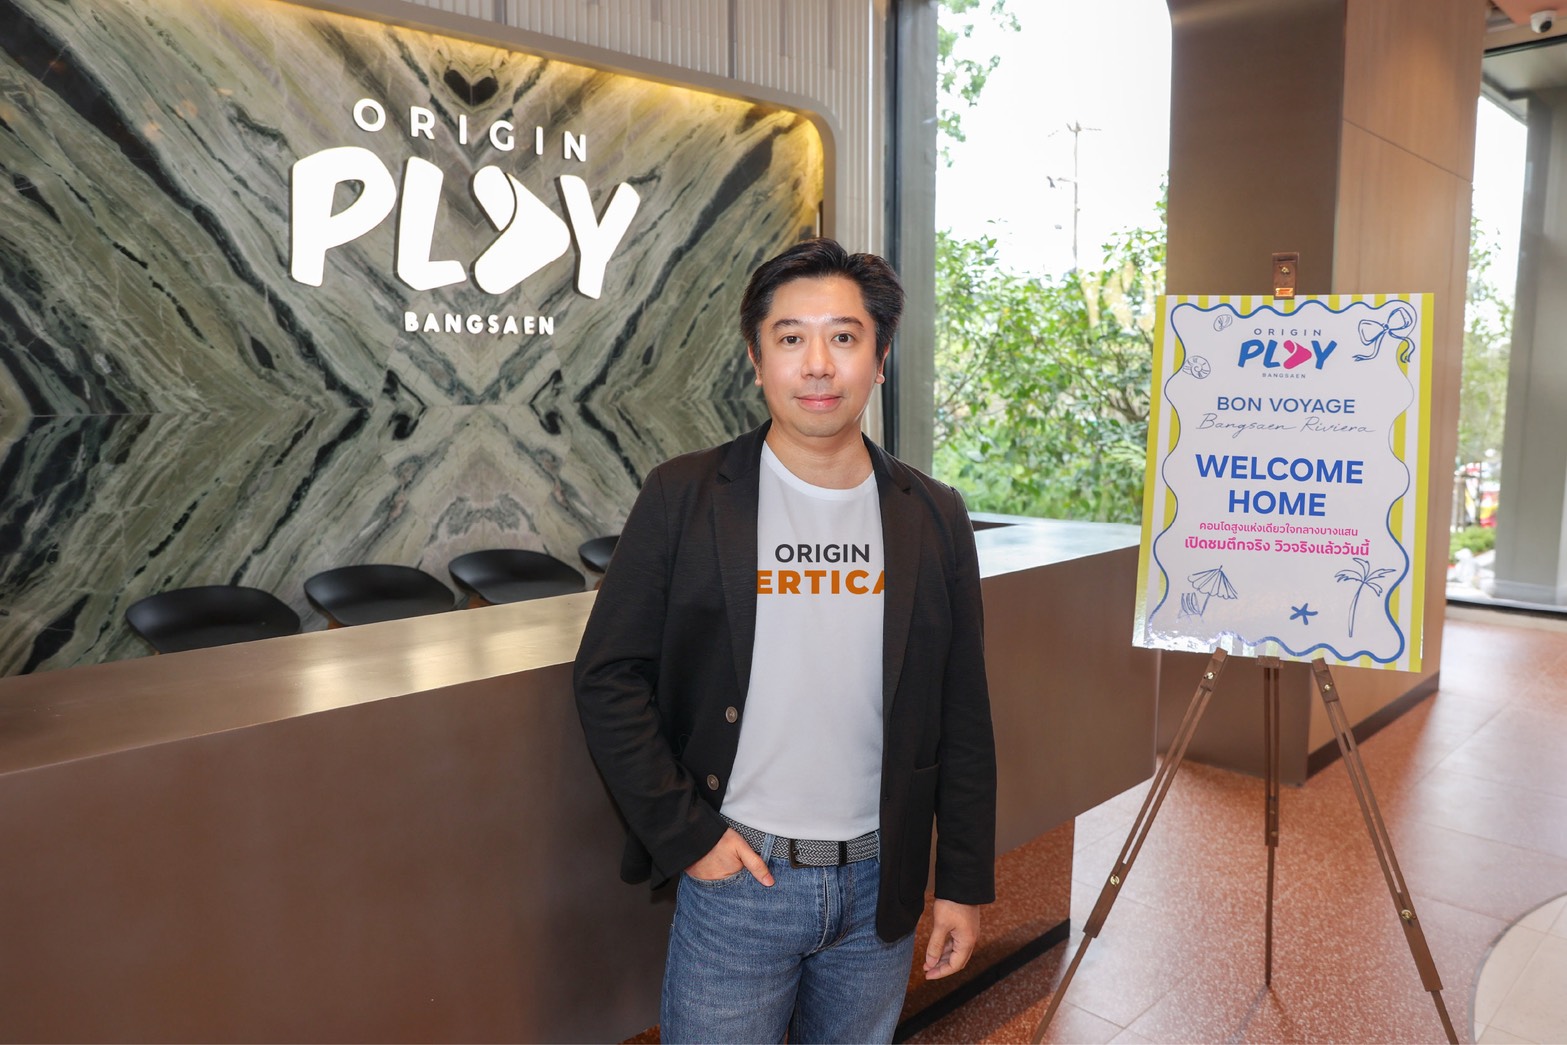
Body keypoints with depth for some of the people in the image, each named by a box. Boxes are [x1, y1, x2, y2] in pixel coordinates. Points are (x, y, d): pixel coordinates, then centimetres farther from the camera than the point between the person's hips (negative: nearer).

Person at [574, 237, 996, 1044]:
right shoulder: (684, 498, -9)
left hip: (879, 883, 3)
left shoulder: (934, 518, -1)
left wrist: (965, 883, 4)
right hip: (735, 875, -2)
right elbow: (608, 677, -7)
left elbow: (961, 718, 3)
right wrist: (684, 833, -10)